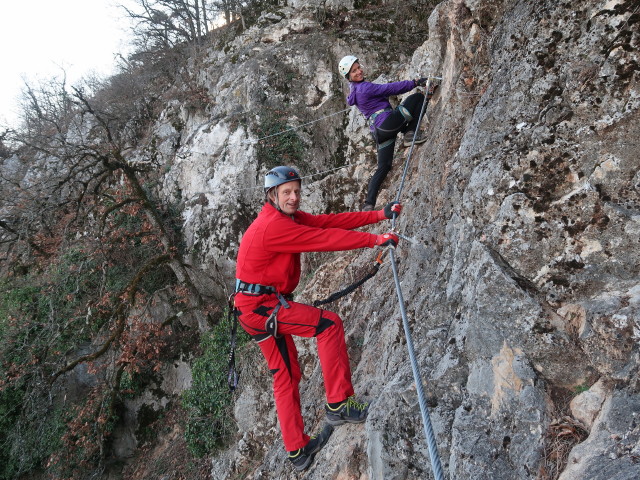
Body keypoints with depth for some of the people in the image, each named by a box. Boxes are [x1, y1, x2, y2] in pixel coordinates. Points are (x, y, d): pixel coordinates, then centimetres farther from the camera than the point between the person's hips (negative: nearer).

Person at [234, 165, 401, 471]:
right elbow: (324, 238, -26)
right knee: (329, 323, -14)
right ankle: (338, 405, -8)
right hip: (261, 306, -10)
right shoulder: (272, 225, -21)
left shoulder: (291, 217, 9)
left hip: (259, 308, 10)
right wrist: (375, 239, -24)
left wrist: (379, 215, -3)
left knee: (286, 375, 14)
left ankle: (297, 451, 25)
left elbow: (329, 221, 2)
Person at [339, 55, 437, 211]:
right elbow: (391, 88, -12)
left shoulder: (355, 90, 20)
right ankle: (412, 133, -3)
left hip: (379, 131, 10)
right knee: (417, 97, -1)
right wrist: (415, 82, -6)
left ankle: (369, 204, 8)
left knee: (383, 167, 14)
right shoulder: (364, 87, -10)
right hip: (388, 122, -9)